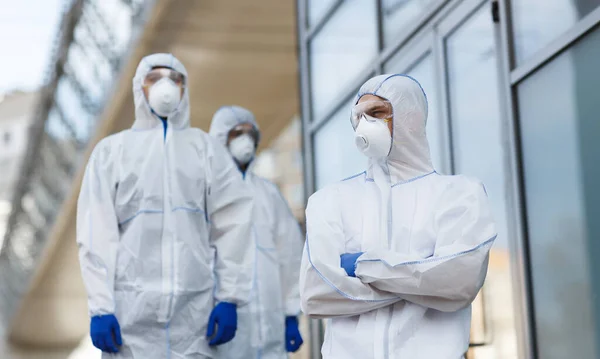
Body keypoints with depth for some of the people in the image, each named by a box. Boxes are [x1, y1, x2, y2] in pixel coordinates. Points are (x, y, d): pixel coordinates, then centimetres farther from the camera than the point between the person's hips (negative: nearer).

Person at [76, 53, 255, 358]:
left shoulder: (206, 148, 13)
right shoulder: (112, 150, 10)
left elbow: (232, 224, 6)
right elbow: (95, 233, 3)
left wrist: (229, 298, -2)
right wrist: (99, 307, -6)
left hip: (194, 309, 1)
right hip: (130, 308, -1)